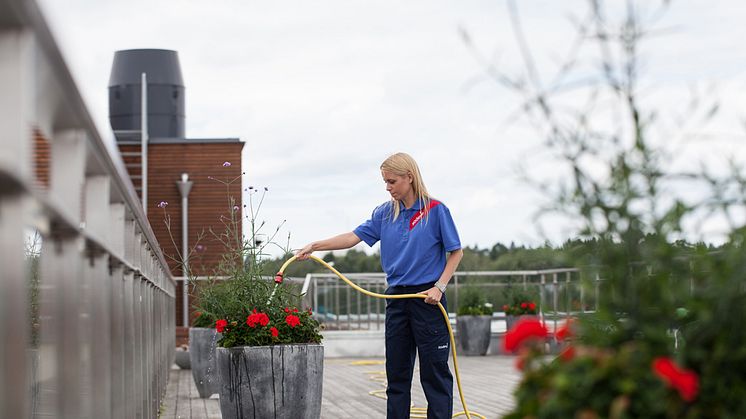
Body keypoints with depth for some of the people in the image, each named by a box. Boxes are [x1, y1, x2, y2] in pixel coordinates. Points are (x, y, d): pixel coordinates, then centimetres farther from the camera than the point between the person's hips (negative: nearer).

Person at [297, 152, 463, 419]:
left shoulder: (436, 211, -7)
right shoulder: (385, 213, 7)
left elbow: (456, 252, -3)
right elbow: (355, 236, -1)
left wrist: (440, 287, -13)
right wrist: (315, 246, -11)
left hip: (427, 298, -5)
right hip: (397, 298, 5)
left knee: (434, 371, -2)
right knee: (397, 371, 9)